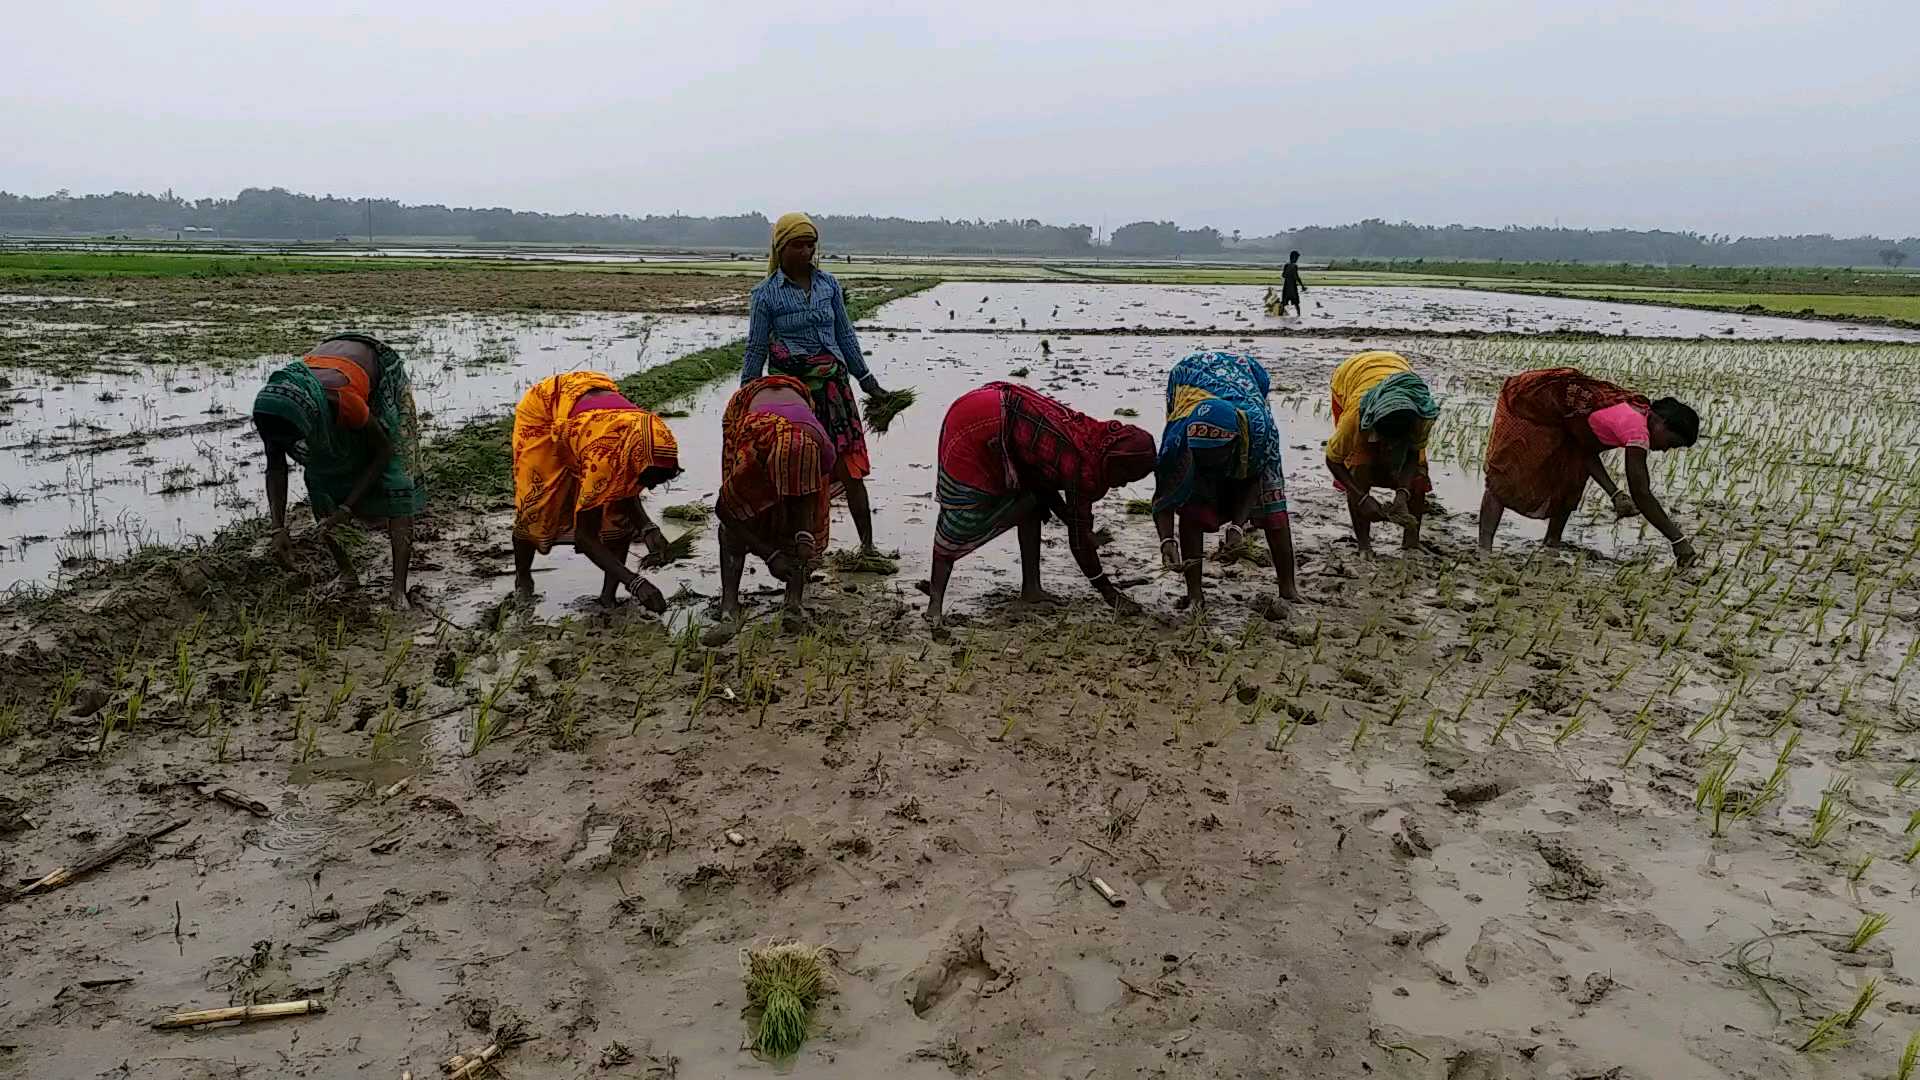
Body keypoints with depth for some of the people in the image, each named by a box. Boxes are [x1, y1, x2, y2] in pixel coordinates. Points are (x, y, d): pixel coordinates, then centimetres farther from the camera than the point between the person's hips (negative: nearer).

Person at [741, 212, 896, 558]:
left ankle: (867, 544, 5)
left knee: (851, 466, -1)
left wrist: (865, 377, 16)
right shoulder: (766, 293, -2)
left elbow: (844, 334, 16)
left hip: (833, 384, 3)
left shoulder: (828, 283, 8)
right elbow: (756, 349, 3)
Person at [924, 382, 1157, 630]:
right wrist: (1107, 590, -5)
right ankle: (935, 599, -2)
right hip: (974, 430, -10)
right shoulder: (1085, 467, -22)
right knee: (962, 517, -8)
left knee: (1030, 502, 10)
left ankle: (1031, 589, 13)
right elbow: (1078, 538, -14)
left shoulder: (1093, 435, 3)